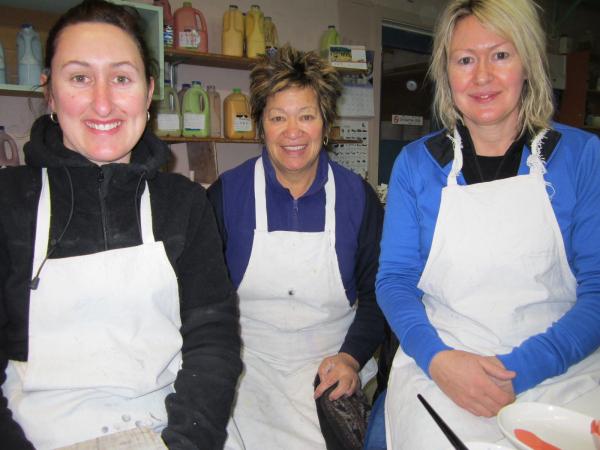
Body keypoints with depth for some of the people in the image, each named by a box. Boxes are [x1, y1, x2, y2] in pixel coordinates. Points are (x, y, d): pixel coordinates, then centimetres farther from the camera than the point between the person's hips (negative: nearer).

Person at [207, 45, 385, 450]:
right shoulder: (226, 193, -6)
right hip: (248, 376, 0)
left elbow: (375, 291, 3)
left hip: (333, 380, 1)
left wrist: (352, 357, -10)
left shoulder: (358, 196, -3)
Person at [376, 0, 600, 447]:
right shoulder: (416, 162, 5)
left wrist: (519, 371, -15)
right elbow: (394, 277, 3)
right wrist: (436, 357, -15)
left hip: (560, 373, 1)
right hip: (438, 369, 0)